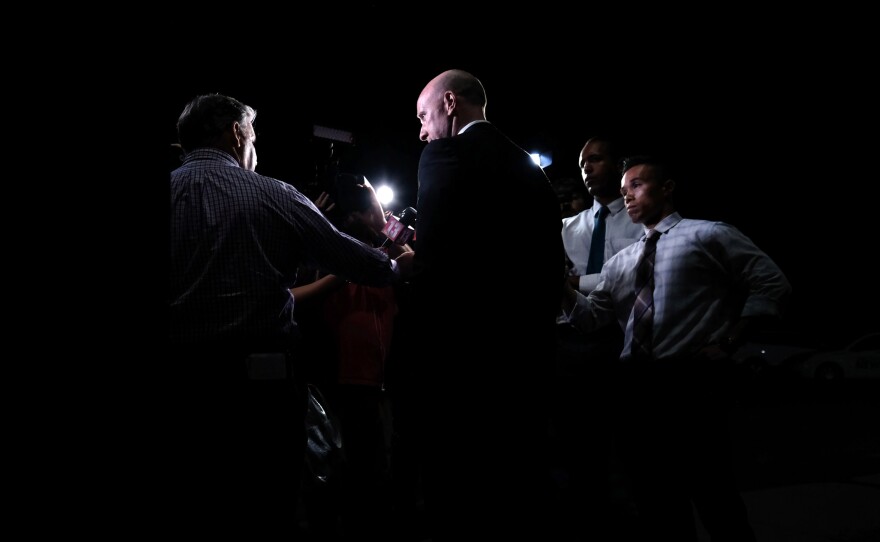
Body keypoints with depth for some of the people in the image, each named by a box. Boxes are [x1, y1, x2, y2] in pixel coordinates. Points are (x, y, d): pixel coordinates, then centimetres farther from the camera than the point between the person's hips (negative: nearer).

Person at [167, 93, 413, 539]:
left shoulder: (174, 189, 3)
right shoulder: (272, 195, -1)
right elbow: (347, 255, 5)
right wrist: (397, 268, 23)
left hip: (182, 374, 3)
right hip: (261, 375, -2)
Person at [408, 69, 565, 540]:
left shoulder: (447, 154, -6)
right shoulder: (528, 166, 16)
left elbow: (434, 260, -15)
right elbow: (551, 265, 15)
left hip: (464, 349, -7)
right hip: (528, 349, 8)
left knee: (459, 500, 0)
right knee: (517, 489, 14)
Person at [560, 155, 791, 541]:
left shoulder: (707, 235, 2)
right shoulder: (620, 262, 19)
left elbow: (771, 286, -2)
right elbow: (592, 316, 10)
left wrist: (727, 343, -8)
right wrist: (563, 287, -7)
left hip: (691, 382, -6)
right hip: (635, 386, 6)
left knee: (713, 498, -1)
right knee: (655, 500, 12)